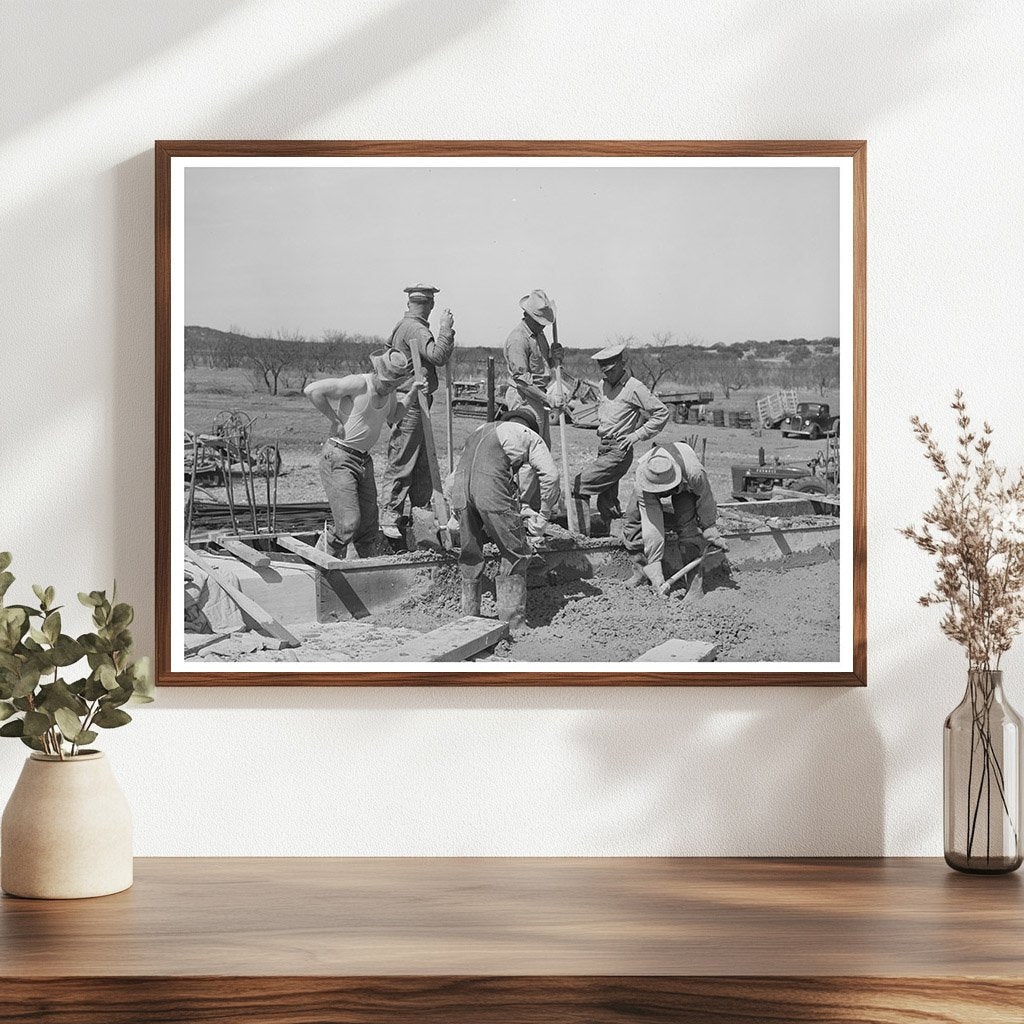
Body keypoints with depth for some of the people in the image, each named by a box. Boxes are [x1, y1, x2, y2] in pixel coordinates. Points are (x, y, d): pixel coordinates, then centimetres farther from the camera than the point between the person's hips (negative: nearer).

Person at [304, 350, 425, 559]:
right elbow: (312, 390, -23)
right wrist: (334, 420, -17)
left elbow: (393, 417, 28)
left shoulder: (389, 392, 7)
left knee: (369, 527, 5)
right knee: (349, 523, -17)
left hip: (364, 461, 8)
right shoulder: (358, 384, -18)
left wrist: (411, 395, 12)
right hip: (338, 459, -8)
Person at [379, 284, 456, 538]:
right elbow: (438, 356, -25)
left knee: (423, 464, 13)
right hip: (409, 405, -10)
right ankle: (390, 519, -5)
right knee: (401, 464, -8)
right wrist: (446, 328, -17)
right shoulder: (414, 329, -16)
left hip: (419, 405, 10)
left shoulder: (403, 325, 16)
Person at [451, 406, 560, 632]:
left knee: (470, 558, 19)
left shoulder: (482, 429, 35)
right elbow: (550, 475, 8)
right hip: (492, 491, -5)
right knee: (515, 556, 7)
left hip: (459, 490, 5)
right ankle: (513, 623, 5)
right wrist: (544, 516, 16)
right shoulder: (530, 436, 20)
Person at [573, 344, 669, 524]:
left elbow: (662, 412, -10)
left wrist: (637, 435, -12)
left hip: (619, 452, -8)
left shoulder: (634, 388, -11)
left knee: (579, 486, -13)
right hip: (603, 450, 8)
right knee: (606, 503, 8)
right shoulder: (604, 385, 12)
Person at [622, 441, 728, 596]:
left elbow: (705, 500, -23)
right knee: (632, 517, -15)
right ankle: (642, 570, 0)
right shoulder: (643, 483, -41)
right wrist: (657, 577, -43)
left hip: (686, 486, -2)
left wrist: (711, 534, -11)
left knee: (687, 524, -24)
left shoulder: (694, 473, -46)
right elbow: (651, 529, -42)